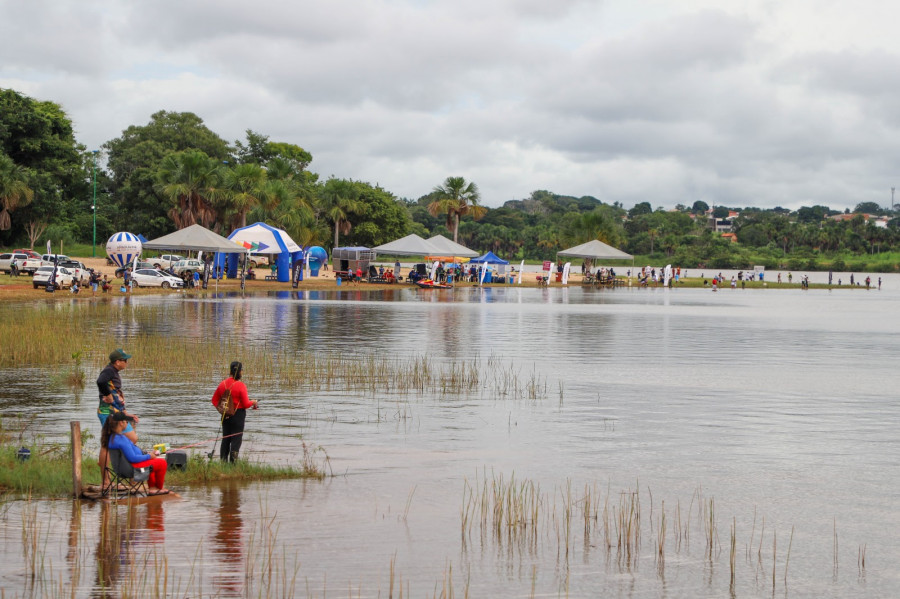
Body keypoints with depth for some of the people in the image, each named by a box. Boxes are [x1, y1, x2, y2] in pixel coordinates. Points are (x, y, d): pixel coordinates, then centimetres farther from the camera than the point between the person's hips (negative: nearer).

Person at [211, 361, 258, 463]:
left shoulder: (222, 384, 0)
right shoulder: (241, 386, -16)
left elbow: (214, 400, 6)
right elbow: (246, 404, -14)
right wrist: (253, 402, 4)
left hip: (226, 415, 5)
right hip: (238, 415, -5)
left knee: (225, 439, 15)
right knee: (236, 439, 1)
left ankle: (223, 462, 18)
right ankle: (233, 462, -2)